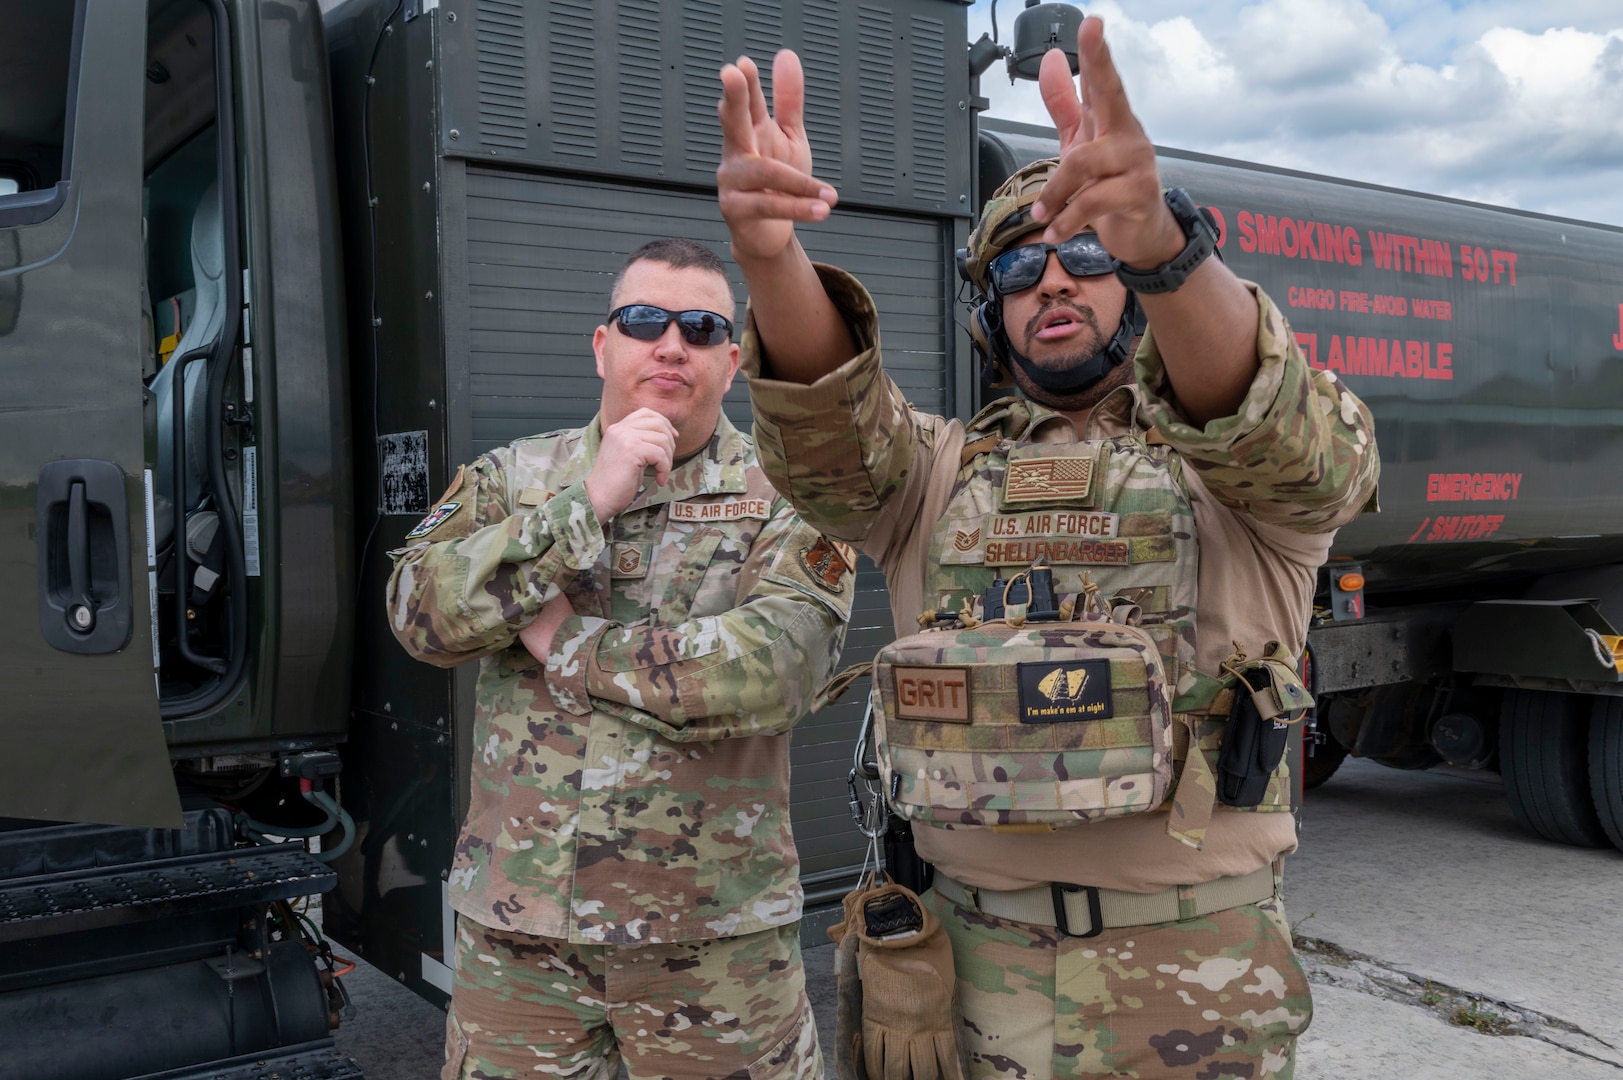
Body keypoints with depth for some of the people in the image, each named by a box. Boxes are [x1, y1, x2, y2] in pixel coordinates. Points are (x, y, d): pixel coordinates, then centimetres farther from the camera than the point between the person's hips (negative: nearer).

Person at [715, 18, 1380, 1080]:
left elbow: (1289, 433, -23)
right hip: (977, 960, 2)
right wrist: (771, 255, -33)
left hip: (1197, 972, -1)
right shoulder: (941, 472, 7)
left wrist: (1161, 244, -43)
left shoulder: (1246, 470, 0)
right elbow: (824, 437, -13)